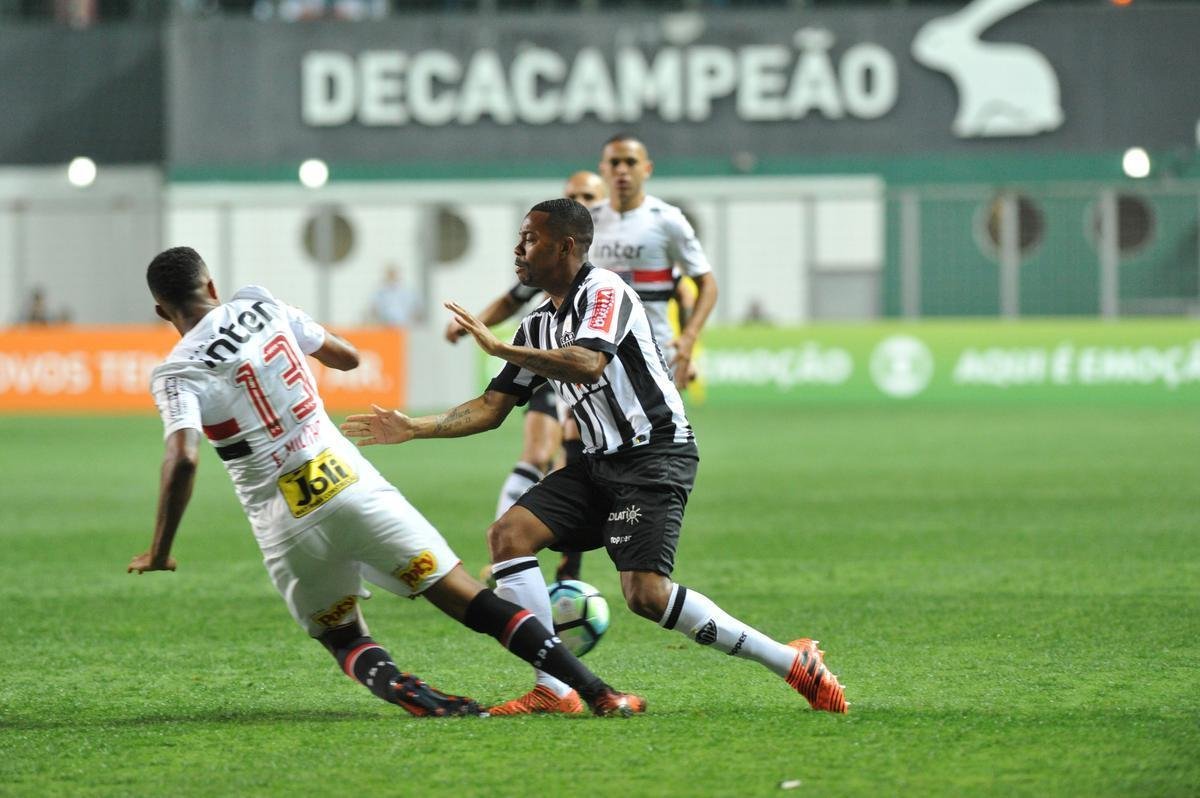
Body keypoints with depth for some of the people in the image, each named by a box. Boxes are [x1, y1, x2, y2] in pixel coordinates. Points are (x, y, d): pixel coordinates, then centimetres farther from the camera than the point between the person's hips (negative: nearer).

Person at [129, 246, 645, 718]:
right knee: (473, 602, 4)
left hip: (288, 529, -2)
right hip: (350, 482, 2)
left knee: (344, 640, 20)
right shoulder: (264, 307, 9)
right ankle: (596, 692, -6)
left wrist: (160, 552, -9)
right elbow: (348, 357, 23)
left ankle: (392, 683, -15)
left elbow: (183, 460, -18)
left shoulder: (177, 374, -3)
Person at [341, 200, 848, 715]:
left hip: (655, 455, -9)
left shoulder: (604, 291, -11)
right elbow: (492, 408, 19)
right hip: (601, 461, 9)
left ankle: (791, 662, -10)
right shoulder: (539, 325, 15)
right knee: (509, 534, -7)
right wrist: (413, 429, 11)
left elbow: (589, 364, -29)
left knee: (646, 594, -21)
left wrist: (501, 349, -26)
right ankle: (552, 689, -9)